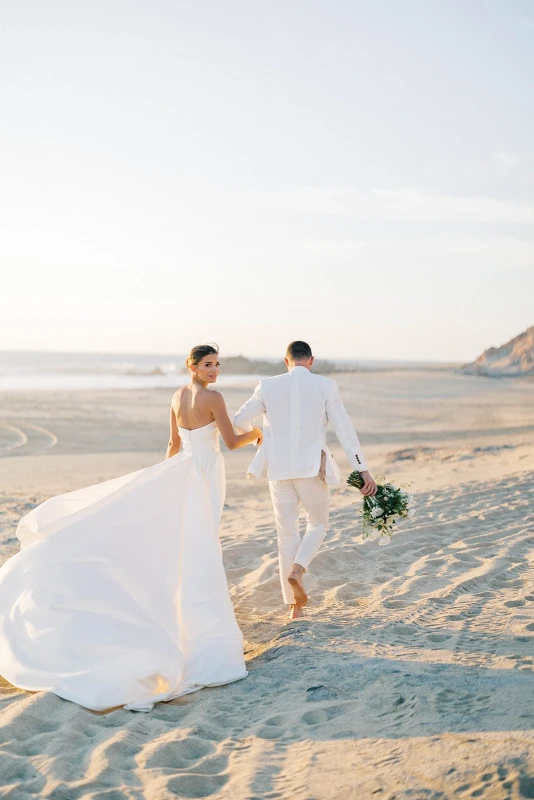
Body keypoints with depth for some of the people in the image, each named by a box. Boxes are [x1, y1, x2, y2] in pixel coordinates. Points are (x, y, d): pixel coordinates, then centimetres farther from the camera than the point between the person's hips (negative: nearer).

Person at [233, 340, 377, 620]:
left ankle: (294, 604, 16)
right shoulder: (325, 386, -5)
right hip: (312, 468, -1)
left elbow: (239, 421, 4)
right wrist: (364, 471, -7)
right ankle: (297, 570, -6)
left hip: (279, 469, 2)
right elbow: (344, 430, -8)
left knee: (287, 534, 12)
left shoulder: (269, 386, -1)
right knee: (318, 524, 21)